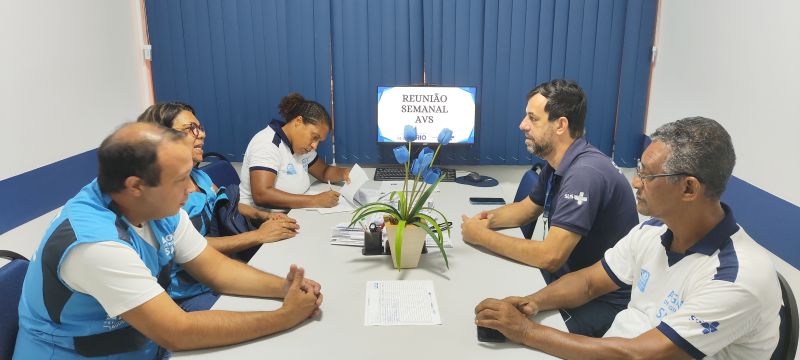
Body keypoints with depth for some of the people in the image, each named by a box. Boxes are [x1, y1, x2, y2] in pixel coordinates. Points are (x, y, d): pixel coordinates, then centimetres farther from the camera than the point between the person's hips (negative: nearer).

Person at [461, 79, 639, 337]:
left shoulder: (585, 173, -27)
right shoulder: (556, 165, 3)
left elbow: (550, 257, -30)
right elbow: (528, 208, 19)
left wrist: (482, 236, -19)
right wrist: (491, 218, -3)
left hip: (604, 301, -8)